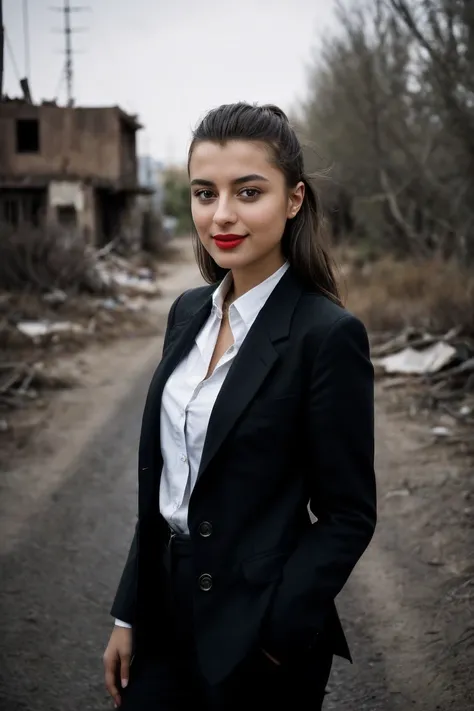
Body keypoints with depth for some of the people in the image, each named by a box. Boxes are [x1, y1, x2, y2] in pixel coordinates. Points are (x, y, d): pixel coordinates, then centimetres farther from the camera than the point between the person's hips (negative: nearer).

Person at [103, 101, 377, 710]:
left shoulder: (329, 334, -16)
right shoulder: (189, 312, 4)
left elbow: (349, 514, -13)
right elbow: (158, 480, 9)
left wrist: (272, 638, -18)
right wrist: (128, 614, 9)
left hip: (262, 641, -6)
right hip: (169, 611, 6)